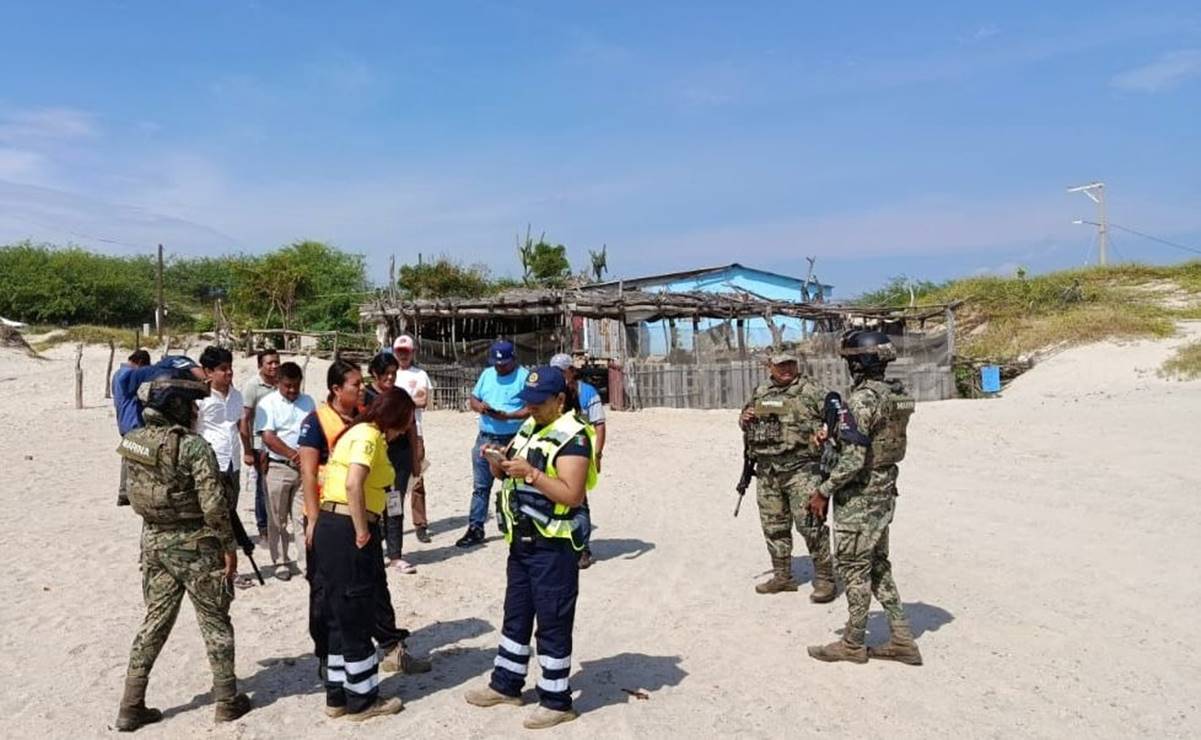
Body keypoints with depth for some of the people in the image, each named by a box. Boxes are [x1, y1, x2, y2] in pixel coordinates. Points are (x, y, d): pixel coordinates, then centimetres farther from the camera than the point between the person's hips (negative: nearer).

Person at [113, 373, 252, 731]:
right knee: (215, 623, 8)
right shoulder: (194, 446, -21)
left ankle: (131, 707, 19)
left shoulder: (135, 441, 1)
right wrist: (229, 546, -10)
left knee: (155, 620, 16)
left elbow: (136, 493, 11)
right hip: (193, 544, -6)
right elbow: (214, 506, -21)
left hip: (154, 540, 6)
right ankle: (227, 701, 18)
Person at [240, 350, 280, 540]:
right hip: (261, 447, -3)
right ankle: (263, 529, 18)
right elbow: (244, 420, -7)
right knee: (263, 489, 6)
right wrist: (247, 451, -10)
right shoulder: (253, 387, -7)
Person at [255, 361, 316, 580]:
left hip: (305, 467, 3)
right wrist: (293, 455, -21)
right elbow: (268, 437, -11)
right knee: (277, 519, 5)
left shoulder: (308, 402, 11)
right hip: (277, 468, -3)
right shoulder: (268, 403, -2)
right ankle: (280, 562, 15)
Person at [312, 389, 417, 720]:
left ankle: (338, 696, 28)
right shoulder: (368, 435, -13)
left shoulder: (359, 432, 16)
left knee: (340, 618, 17)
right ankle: (362, 701, 17)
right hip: (347, 531, -10)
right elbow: (353, 484, -27)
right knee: (356, 621, 3)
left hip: (330, 526, 10)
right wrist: (362, 532, -19)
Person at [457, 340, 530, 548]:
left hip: (513, 441, -5)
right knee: (480, 486, 8)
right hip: (485, 438, 5)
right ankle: (475, 529, 15)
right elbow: (473, 398, 16)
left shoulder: (524, 377, -8)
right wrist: (479, 406, -8)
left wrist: (507, 416, -26)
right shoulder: (487, 374, 12)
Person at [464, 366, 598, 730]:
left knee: (552, 623, 2)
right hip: (522, 541, 9)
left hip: (552, 547, -9)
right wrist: (496, 460, -7)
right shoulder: (530, 427, 10)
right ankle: (505, 685, 35)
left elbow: (572, 495, -24)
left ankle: (556, 701, 15)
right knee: (515, 616, 20)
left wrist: (531, 473, -27)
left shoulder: (572, 437, -17)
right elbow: (505, 473, 15)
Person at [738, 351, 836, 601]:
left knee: (810, 524, -8)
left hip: (801, 468, -6)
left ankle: (824, 579, 4)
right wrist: (745, 419, 1)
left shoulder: (811, 391, -4)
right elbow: (744, 421, 24)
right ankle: (782, 576, 26)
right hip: (767, 470, 6)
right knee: (773, 525, 13)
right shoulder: (761, 393, 13)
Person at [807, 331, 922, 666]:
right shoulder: (897, 395, 6)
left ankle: (853, 644, 16)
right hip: (884, 491, 9)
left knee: (855, 569, 3)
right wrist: (836, 433, 9)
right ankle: (902, 640, 21)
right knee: (878, 565, 18)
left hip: (858, 496, -9)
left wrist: (823, 491, -15)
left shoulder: (862, 400, -22)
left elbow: (853, 459, -24)